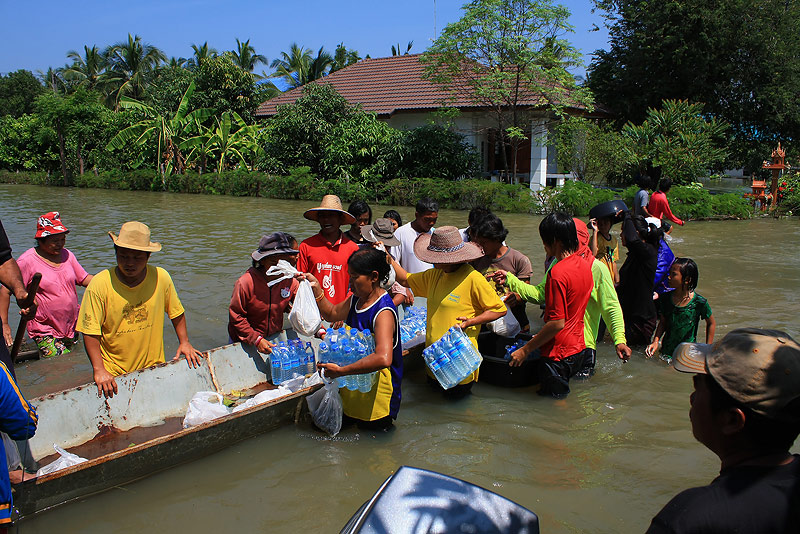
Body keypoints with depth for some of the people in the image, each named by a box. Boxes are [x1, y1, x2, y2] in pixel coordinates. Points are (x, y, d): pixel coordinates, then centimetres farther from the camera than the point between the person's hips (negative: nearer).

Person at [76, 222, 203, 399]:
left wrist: (184, 342, 3)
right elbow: (90, 333, -12)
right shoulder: (100, 284, -15)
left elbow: (176, 313, 10)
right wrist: (99, 370, -18)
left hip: (155, 369, 2)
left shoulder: (161, 278, -7)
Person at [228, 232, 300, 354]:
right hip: (245, 340, -3)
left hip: (275, 337, 3)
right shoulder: (245, 283, -23)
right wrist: (256, 340, -22)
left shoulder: (289, 281, -11)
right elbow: (236, 317, -17)